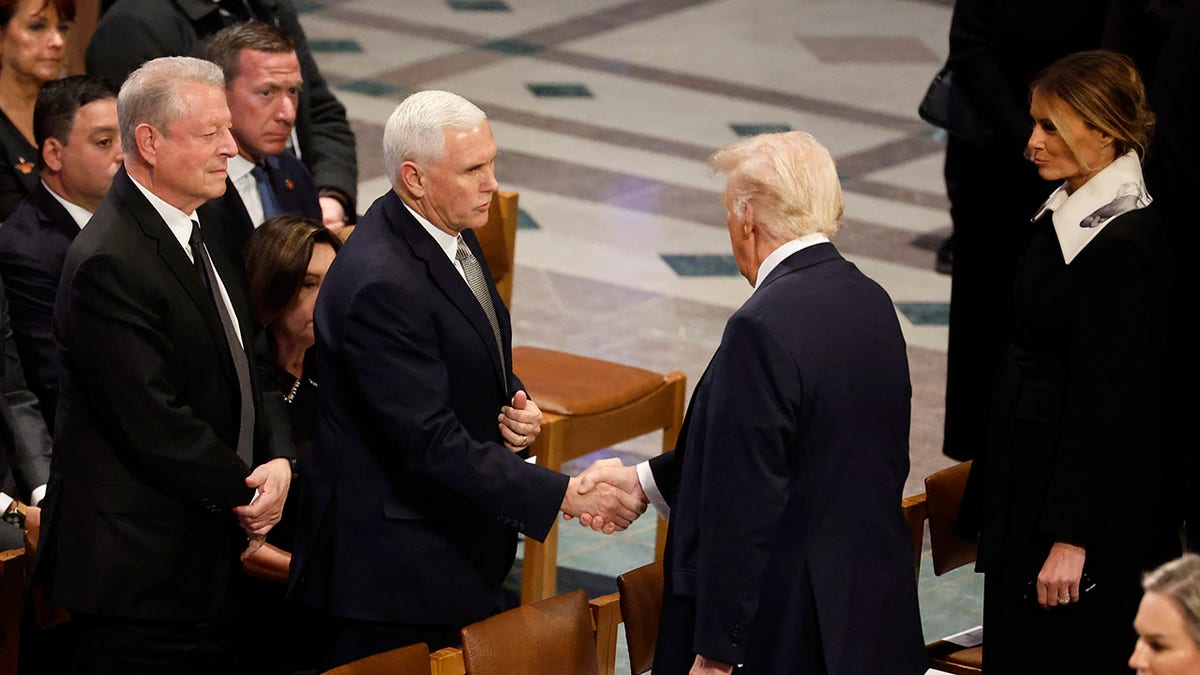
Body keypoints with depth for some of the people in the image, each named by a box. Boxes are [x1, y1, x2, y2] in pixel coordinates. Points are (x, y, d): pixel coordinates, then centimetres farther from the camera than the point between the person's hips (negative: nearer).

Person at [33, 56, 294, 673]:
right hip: (136, 570, -9)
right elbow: (153, 424, -22)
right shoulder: (109, 264, -21)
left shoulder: (203, 228, 11)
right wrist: (247, 494, -10)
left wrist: (278, 460, -1)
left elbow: (245, 364, 18)